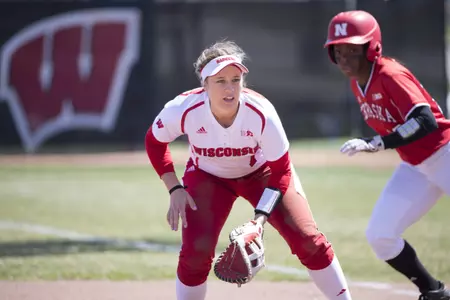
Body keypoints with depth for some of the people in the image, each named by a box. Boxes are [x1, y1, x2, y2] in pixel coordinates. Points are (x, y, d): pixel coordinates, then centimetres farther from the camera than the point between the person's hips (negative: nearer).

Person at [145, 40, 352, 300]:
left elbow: (280, 171, -22)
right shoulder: (183, 110, -31)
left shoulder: (261, 112, -34)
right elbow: (155, 142, -9)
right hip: (208, 176, 1)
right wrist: (175, 189, -17)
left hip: (261, 172, 0)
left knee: (308, 240, -10)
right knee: (196, 251, -16)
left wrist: (260, 217, -32)